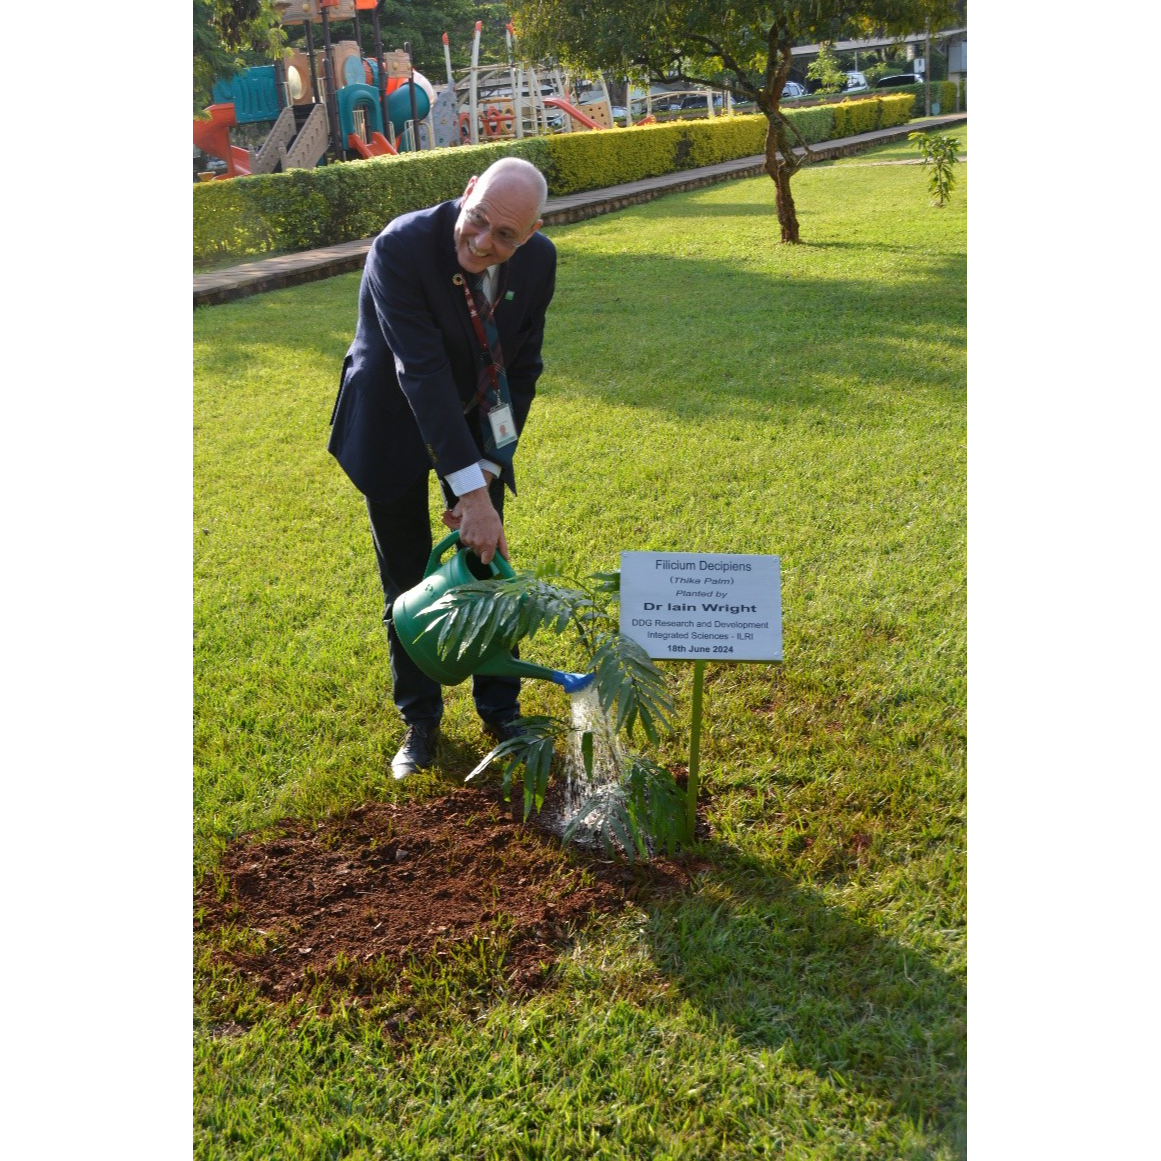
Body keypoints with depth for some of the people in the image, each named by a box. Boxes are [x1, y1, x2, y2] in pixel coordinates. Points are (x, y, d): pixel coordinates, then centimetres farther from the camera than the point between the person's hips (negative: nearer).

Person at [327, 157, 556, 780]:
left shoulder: (538, 260, -16)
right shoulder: (400, 248, -31)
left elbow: (520, 370, -8)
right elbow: (422, 373, -36)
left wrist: (490, 469, -15)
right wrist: (471, 489, -40)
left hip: (478, 422, 3)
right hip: (396, 427, -3)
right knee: (406, 583, 7)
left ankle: (500, 708, 27)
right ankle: (420, 719, 26)